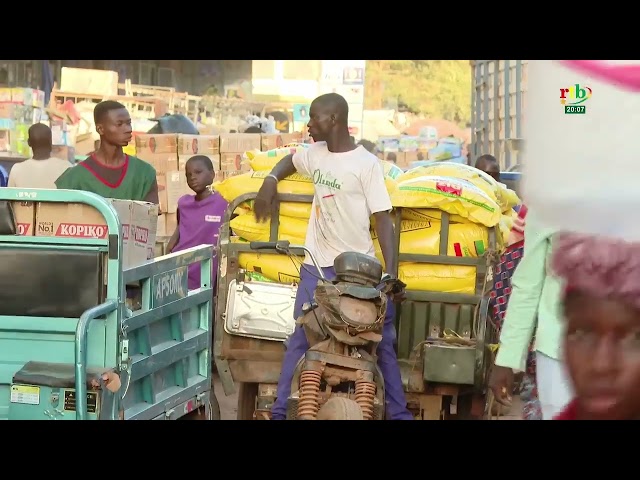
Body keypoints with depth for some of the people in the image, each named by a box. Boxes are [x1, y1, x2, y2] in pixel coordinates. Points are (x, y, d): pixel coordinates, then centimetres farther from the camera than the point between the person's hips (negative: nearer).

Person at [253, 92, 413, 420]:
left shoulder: (366, 164, -10)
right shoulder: (315, 153, 7)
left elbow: (383, 220, -12)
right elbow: (289, 160, 31)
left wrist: (390, 273, -19)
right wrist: (270, 180, 10)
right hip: (317, 266, 4)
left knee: (381, 342, 2)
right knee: (300, 339, 4)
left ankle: (398, 413, 8)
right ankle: (280, 411, 10)